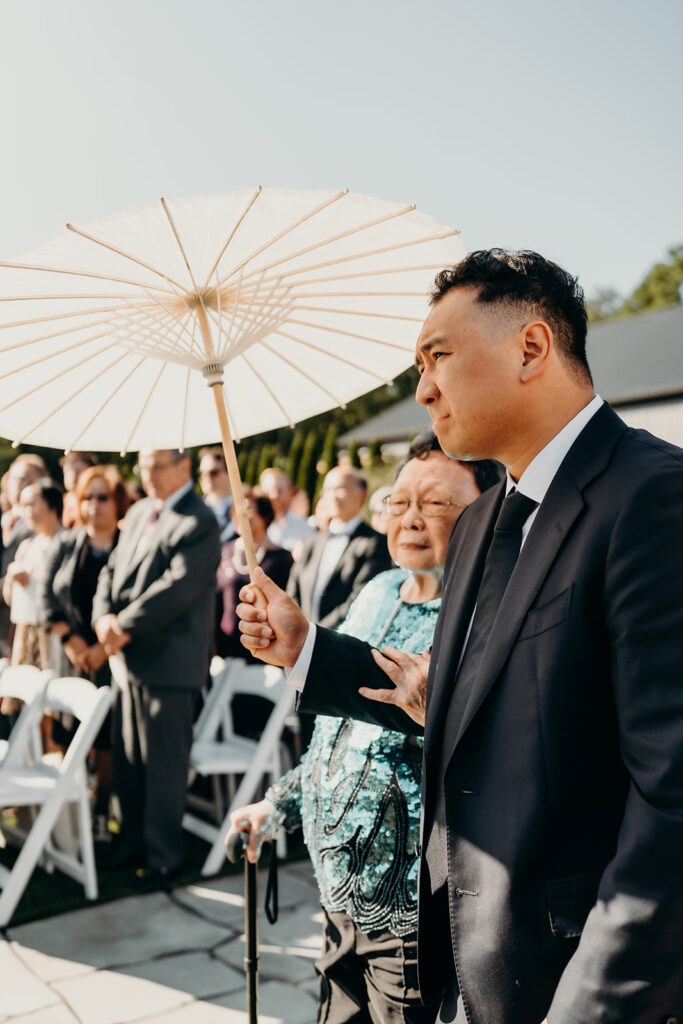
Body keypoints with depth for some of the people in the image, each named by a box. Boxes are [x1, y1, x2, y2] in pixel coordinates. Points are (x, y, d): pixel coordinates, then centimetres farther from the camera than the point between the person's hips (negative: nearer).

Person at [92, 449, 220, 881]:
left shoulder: (199, 523, -12)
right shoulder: (139, 513, 15)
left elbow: (177, 587, -20)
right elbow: (113, 570, 13)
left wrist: (125, 627, -16)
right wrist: (104, 617, -5)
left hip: (169, 662, -8)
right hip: (130, 656, 8)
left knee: (163, 764, 2)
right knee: (127, 760, 15)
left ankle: (163, 856, 17)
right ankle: (133, 843, 30)